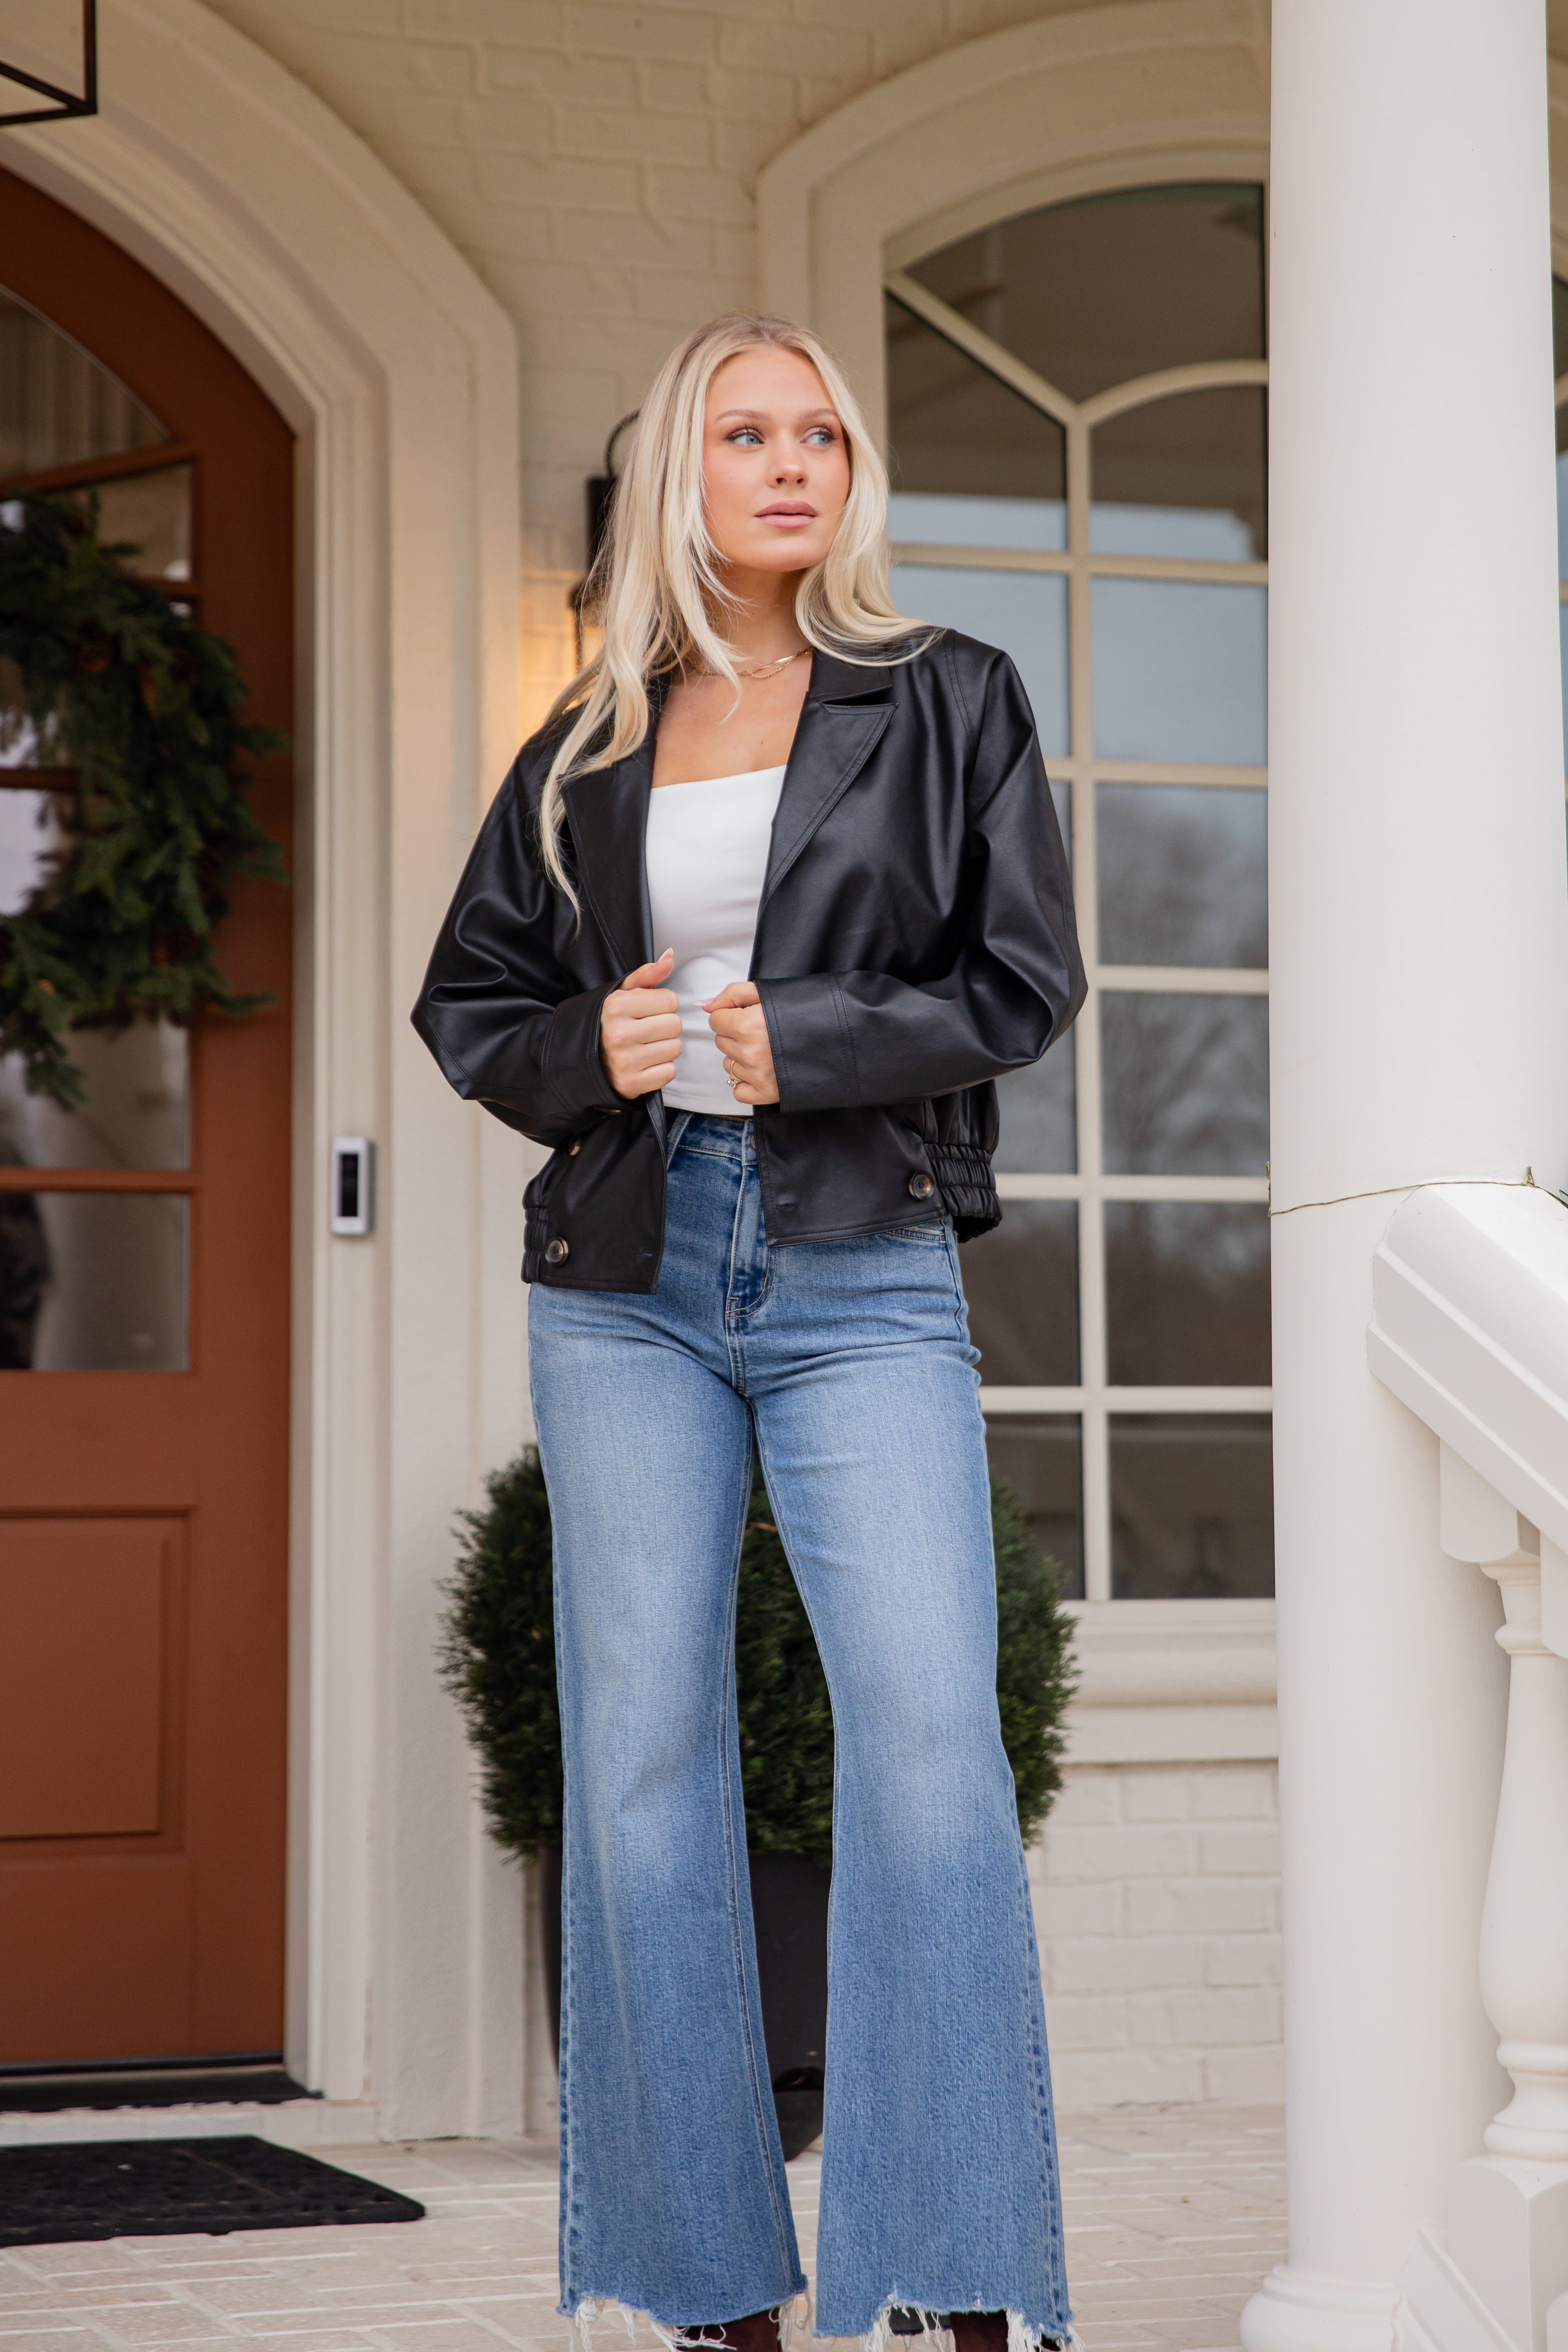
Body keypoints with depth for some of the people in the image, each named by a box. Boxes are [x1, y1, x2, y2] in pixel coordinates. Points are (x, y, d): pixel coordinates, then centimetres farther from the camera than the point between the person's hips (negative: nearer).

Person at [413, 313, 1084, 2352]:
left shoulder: (947, 702, 7)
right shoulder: (590, 747, 13)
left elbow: (1025, 985, 2)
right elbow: (466, 998, 17)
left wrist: (810, 1041, -11)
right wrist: (587, 1054, -4)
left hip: (860, 1278, -3)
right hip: (624, 1282, 3)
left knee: (929, 1725, -16)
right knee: (643, 1750, 1)